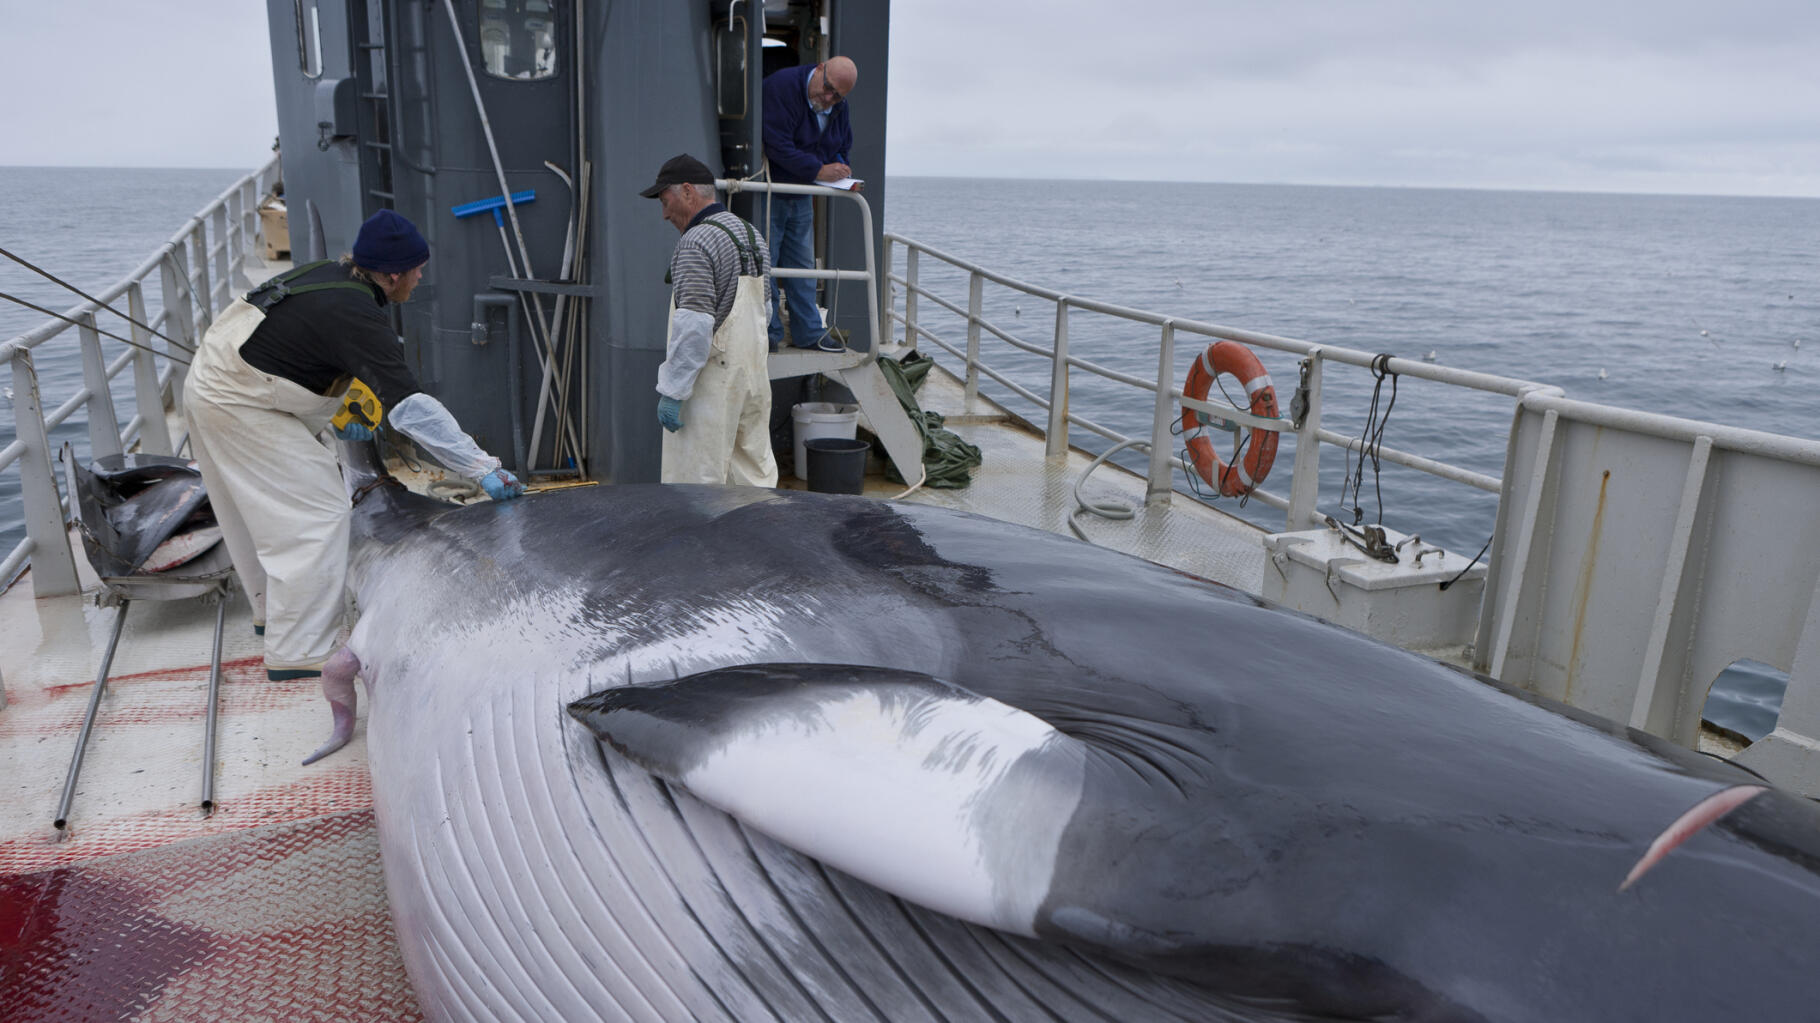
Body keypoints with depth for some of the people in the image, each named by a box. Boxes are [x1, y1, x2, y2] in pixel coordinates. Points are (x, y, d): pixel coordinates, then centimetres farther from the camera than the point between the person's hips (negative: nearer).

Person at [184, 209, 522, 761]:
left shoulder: (328, 274, 3)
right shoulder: (355, 316, -26)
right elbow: (411, 408, -33)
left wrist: (334, 413, 20)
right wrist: (484, 467, -35)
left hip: (211, 384, 10)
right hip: (239, 408, -10)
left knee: (263, 510, 22)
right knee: (316, 513, -10)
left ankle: (272, 610, 40)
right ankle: (297, 650, -9)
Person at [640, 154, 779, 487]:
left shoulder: (696, 244, -13)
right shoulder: (753, 234, 14)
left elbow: (694, 327, -21)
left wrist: (671, 391, -17)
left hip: (711, 382, -9)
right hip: (755, 376, 9)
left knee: (695, 487, -2)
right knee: (756, 476, 12)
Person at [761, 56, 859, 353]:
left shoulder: (839, 106, 4)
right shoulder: (781, 86, -19)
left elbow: (840, 148, 17)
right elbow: (776, 144, -27)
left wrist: (841, 173, -4)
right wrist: (818, 171, -28)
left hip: (800, 196, 7)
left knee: (803, 263, 11)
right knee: (764, 263, -4)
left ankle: (808, 332, 19)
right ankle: (767, 333, 5)